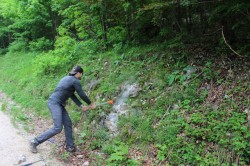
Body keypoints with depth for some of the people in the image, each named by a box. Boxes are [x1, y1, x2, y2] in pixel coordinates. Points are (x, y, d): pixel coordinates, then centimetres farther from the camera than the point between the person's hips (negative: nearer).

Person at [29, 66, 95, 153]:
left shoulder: (67, 78, 18)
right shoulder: (75, 81, -10)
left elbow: (72, 95, 20)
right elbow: (82, 95, -3)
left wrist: (81, 106, 16)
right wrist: (91, 104, 12)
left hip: (59, 104, 10)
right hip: (54, 103, -10)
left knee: (68, 124, 10)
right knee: (57, 128, -10)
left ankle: (70, 146, 17)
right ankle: (35, 141, -1)